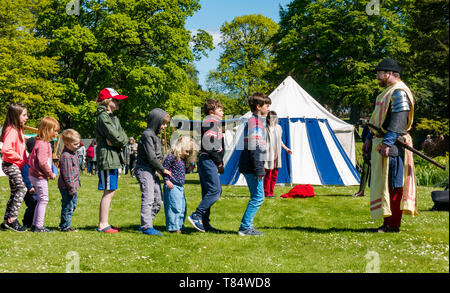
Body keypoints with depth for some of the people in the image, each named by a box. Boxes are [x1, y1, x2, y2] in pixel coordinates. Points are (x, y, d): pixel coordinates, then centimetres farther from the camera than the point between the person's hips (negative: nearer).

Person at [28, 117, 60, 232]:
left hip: (39, 176, 10)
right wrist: (51, 174, -15)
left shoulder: (44, 143, 15)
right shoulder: (42, 144, -18)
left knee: (41, 200, 15)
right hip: (40, 176, -10)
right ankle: (39, 226, -2)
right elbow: (42, 162, -25)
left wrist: (49, 173, 13)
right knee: (43, 200, -5)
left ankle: (35, 225, 21)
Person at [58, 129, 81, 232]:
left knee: (73, 205, 18)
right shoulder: (66, 156, -21)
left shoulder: (73, 153, 11)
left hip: (73, 186, 10)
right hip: (66, 187, -10)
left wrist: (77, 184, 22)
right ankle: (65, 226, 6)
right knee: (68, 206, -4)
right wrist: (71, 188, -21)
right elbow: (67, 174, -22)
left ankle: (65, 224, 28)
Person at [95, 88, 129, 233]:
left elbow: (124, 137, 9)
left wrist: (116, 140, -9)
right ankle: (103, 225, -2)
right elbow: (116, 137, -20)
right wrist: (118, 140, 0)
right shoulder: (103, 117, -12)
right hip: (107, 157, -9)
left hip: (114, 158, 9)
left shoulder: (113, 117, 18)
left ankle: (104, 223, 18)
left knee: (111, 191, 12)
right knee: (108, 192, -7)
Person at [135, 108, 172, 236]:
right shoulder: (147, 135, -13)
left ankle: (144, 225, 16)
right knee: (148, 199, -11)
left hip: (152, 171, 10)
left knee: (158, 200, 10)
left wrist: (159, 169, 5)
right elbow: (151, 157, -18)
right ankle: (147, 227, -9)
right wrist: (163, 169, -9)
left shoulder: (154, 135, 17)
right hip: (144, 170, -10)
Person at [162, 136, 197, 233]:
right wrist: (167, 181, -19)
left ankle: (180, 226, 21)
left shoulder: (184, 159, 14)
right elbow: (164, 169, -13)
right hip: (172, 186, -9)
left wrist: (189, 168, 5)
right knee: (175, 207, -10)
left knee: (183, 207, 12)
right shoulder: (172, 157, -12)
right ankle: (173, 227, -3)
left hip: (180, 187, 9)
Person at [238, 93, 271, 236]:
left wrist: (259, 167, 25)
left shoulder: (257, 121, 19)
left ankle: (247, 226, 17)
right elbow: (254, 148, -20)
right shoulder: (255, 122, -13)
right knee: (258, 197, -7)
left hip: (249, 166, 10)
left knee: (256, 197, 13)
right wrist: (259, 169, -22)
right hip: (251, 167, -10)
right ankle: (245, 227, -4)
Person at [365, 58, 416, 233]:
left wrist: (387, 142, -27)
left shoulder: (399, 92, -12)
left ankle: (393, 225, -5)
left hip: (392, 145, -10)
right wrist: (371, 139, 24)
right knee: (382, 183, 11)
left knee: (392, 184, -8)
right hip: (381, 142, 10)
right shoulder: (388, 91, 21)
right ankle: (388, 222, 17)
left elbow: (398, 120, -21)